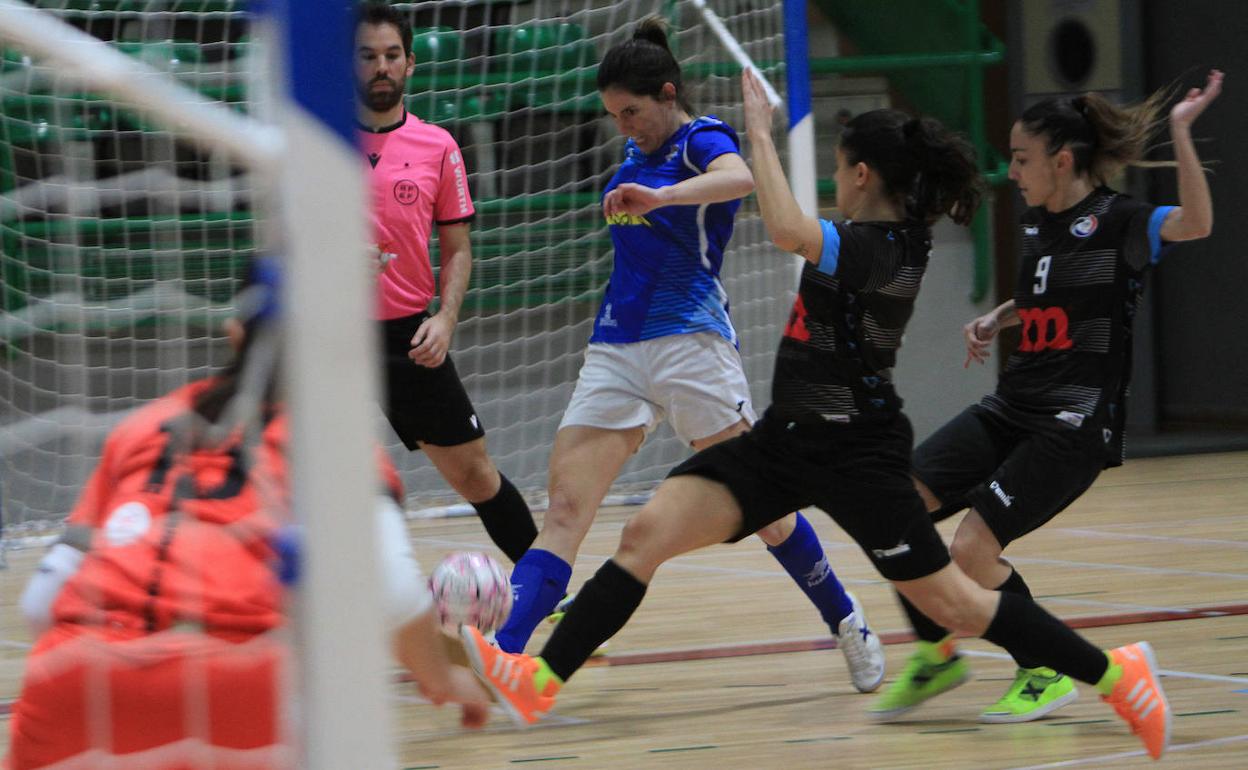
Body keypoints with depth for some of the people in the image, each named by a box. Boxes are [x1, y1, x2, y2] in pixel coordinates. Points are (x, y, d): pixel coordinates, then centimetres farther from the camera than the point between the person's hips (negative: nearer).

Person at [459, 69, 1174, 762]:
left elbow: (788, 231, -39)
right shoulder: (896, 237, 6)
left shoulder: (879, 251, -21)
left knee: (950, 600, 0)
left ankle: (1114, 671, 17)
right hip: (788, 437, 9)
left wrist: (761, 133, -26)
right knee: (646, 533, -5)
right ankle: (540, 680, -9)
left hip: (854, 452, -9)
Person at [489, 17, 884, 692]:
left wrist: (659, 195, -47)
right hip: (615, 347, 7)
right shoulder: (638, 152, 16)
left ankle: (847, 625, 19)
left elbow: (740, 178, -32)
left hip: (689, 339, -6)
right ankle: (501, 657, -19)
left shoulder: (703, 140, -6)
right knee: (564, 509, -7)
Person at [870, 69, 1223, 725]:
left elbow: (1195, 223, -31)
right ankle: (936, 655, 11)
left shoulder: (1117, 221, -10)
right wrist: (995, 319, 15)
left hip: (1075, 424, -8)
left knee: (972, 550, -17)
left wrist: (1180, 131, -37)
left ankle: (1047, 676, 5)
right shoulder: (1037, 221, 13)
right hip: (1012, 409, 8)